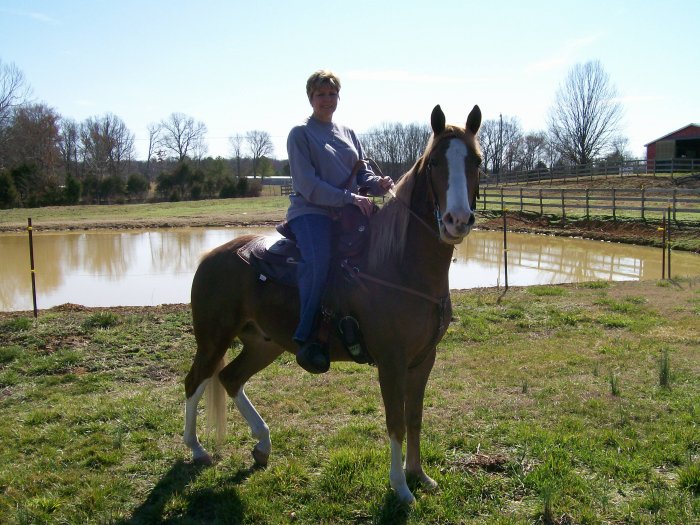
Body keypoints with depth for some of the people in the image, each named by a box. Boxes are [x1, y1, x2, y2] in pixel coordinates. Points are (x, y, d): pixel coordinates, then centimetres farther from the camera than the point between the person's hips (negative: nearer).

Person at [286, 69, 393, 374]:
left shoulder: (348, 134, 20)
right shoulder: (300, 134, 2)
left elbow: (363, 173, 17)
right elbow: (307, 184, -10)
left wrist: (378, 184, -7)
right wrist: (349, 197, -20)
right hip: (310, 211, -6)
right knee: (318, 260, -35)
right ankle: (306, 338, -29)